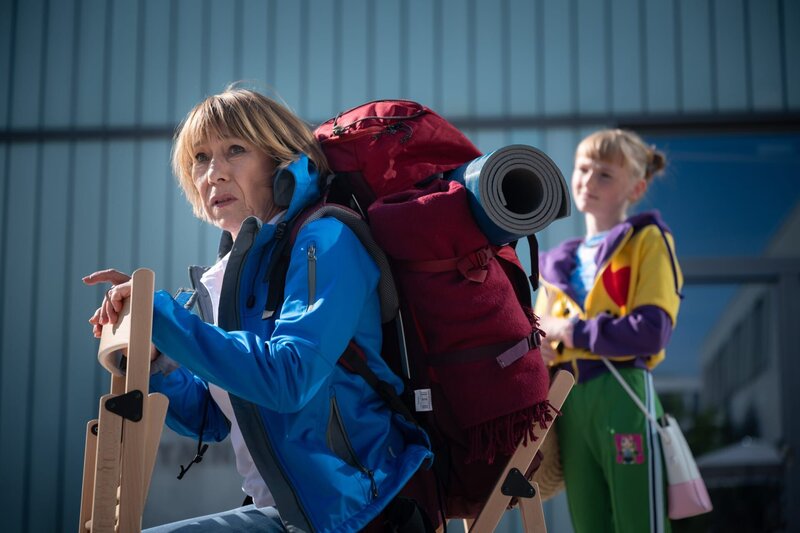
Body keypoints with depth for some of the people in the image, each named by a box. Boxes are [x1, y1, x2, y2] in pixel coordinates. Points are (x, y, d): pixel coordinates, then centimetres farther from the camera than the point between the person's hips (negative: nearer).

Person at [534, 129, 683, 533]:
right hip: (568, 403, 6)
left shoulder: (647, 240, 2)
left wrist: (568, 332, -7)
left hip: (623, 395, -6)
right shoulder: (559, 263, 20)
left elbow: (652, 331, -12)